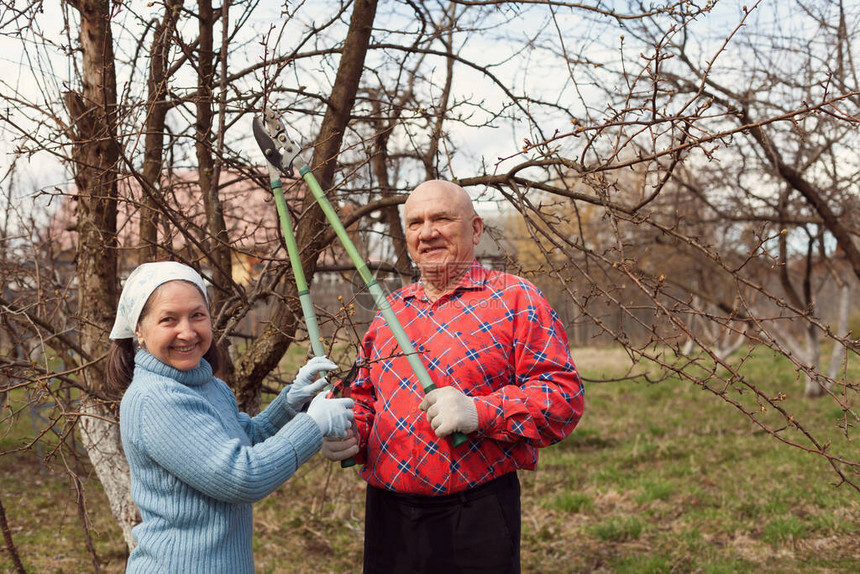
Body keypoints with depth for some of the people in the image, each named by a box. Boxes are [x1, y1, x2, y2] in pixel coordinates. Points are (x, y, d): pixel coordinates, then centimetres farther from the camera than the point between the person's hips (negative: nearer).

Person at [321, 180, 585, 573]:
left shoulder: (514, 299, -1)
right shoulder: (391, 309, 16)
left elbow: (565, 393, -9)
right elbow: (364, 396, 23)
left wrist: (478, 412, -21)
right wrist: (348, 434, 1)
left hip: (477, 517, -5)